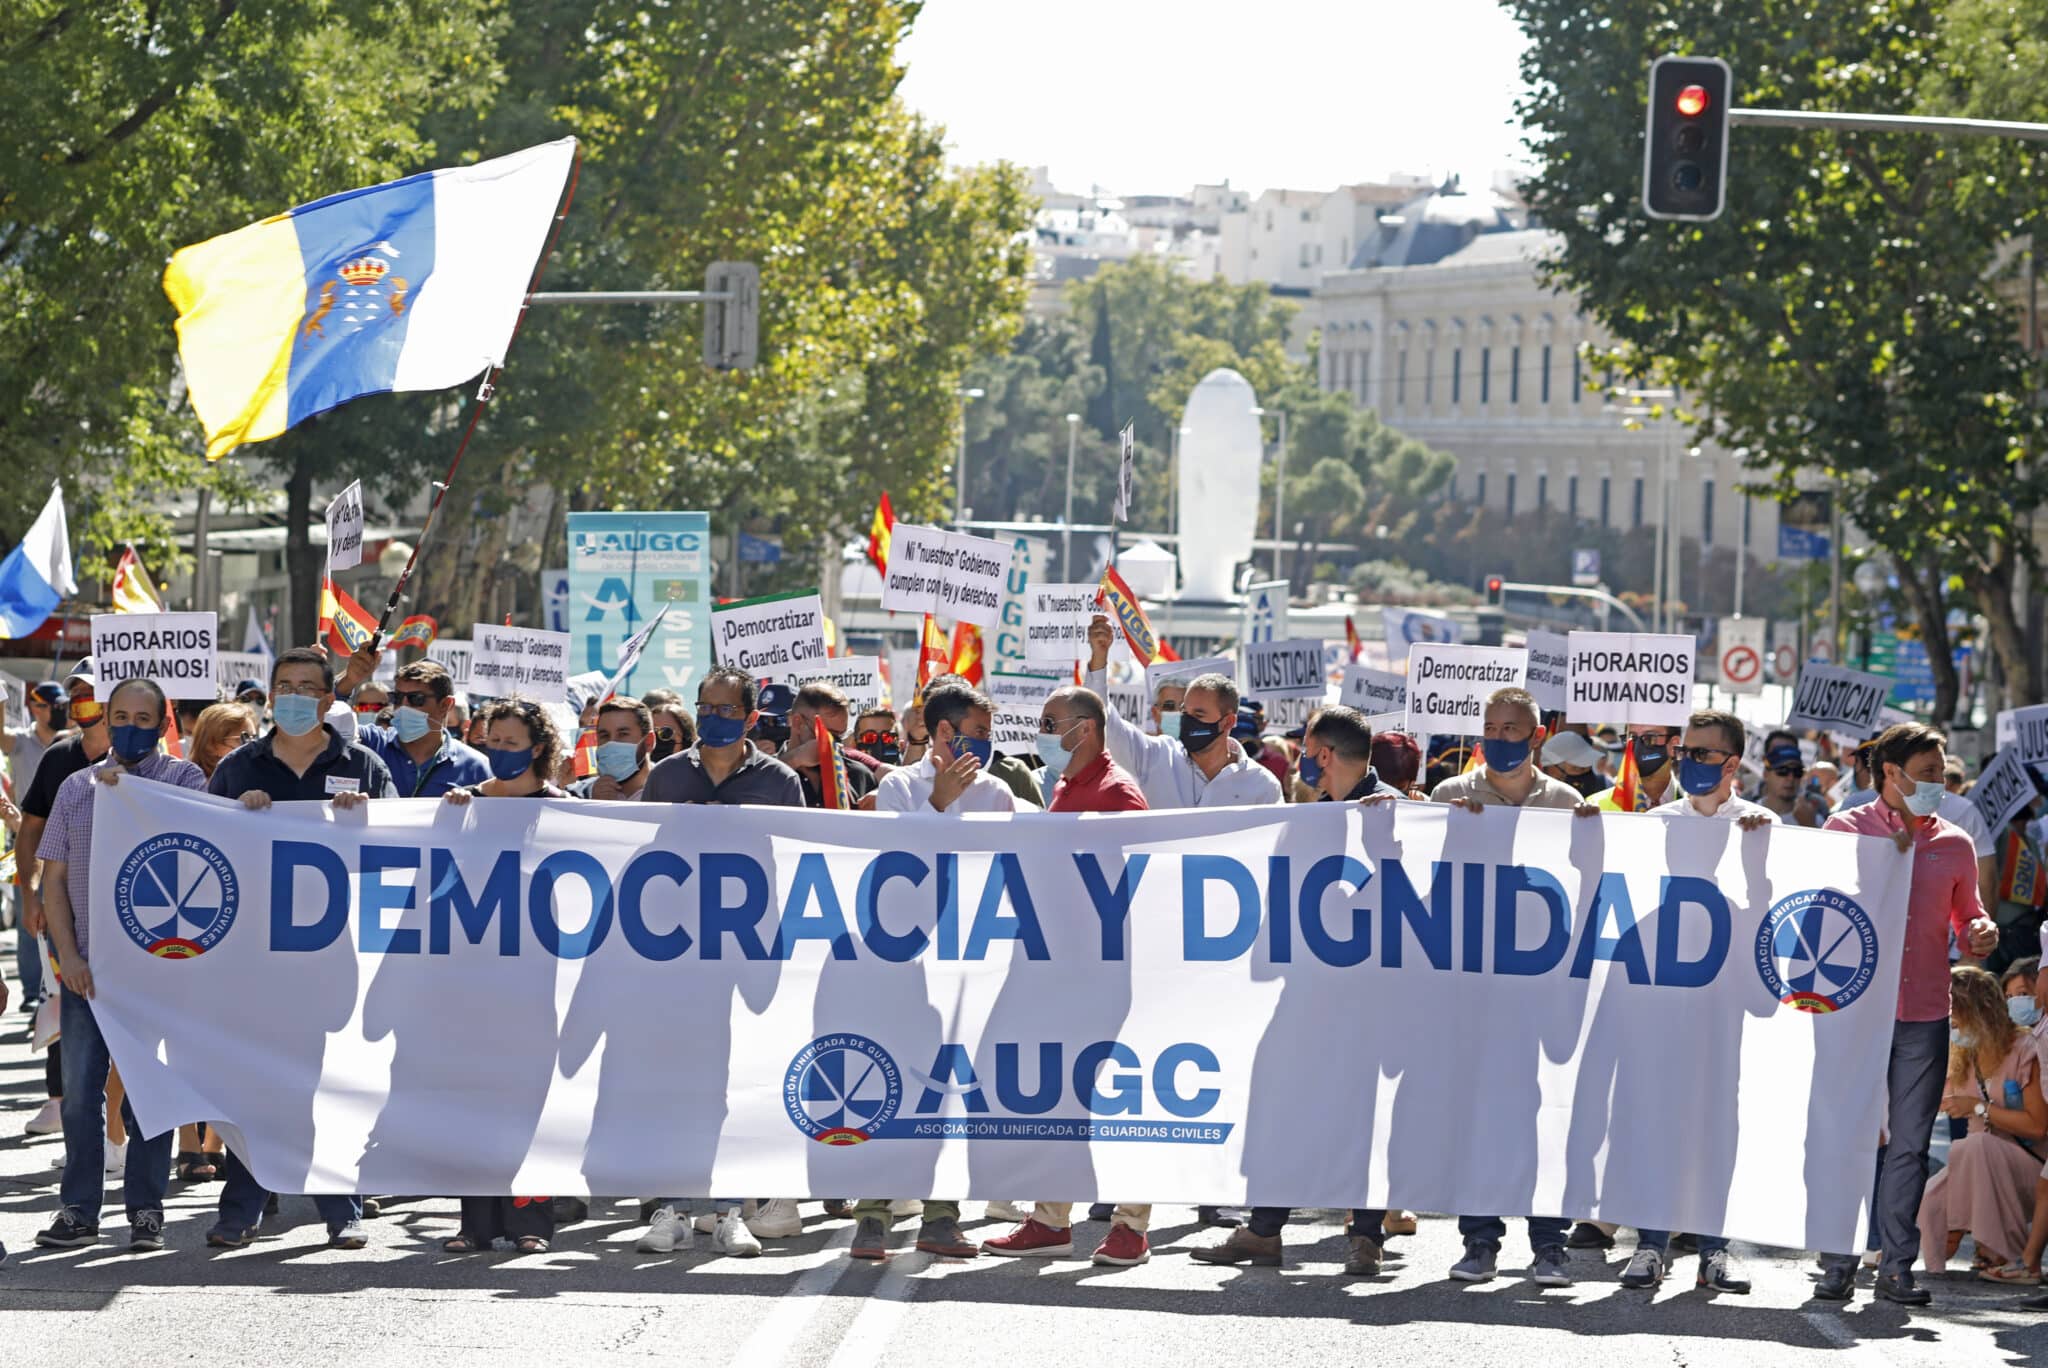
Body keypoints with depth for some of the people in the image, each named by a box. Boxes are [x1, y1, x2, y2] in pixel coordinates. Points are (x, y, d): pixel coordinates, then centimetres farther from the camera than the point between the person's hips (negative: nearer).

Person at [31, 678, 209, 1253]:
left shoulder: (183, 780, 4)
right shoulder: (77, 787, 12)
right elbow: (54, 876, 10)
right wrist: (68, 955, -1)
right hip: (87, 966, 3)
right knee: (80, 1091, 2)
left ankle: (146, 1209, 9)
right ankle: (78, 1211, 9)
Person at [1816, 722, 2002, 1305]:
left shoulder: (1954, 845, 10)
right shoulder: (1847, 829, 4)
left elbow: (1968, 918, 17)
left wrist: (1982, 934, -5)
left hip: (1926, 1016, 2)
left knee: (1910, 1145, 4)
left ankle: (1897, 1266, 9)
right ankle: (1839, 1264, 5)